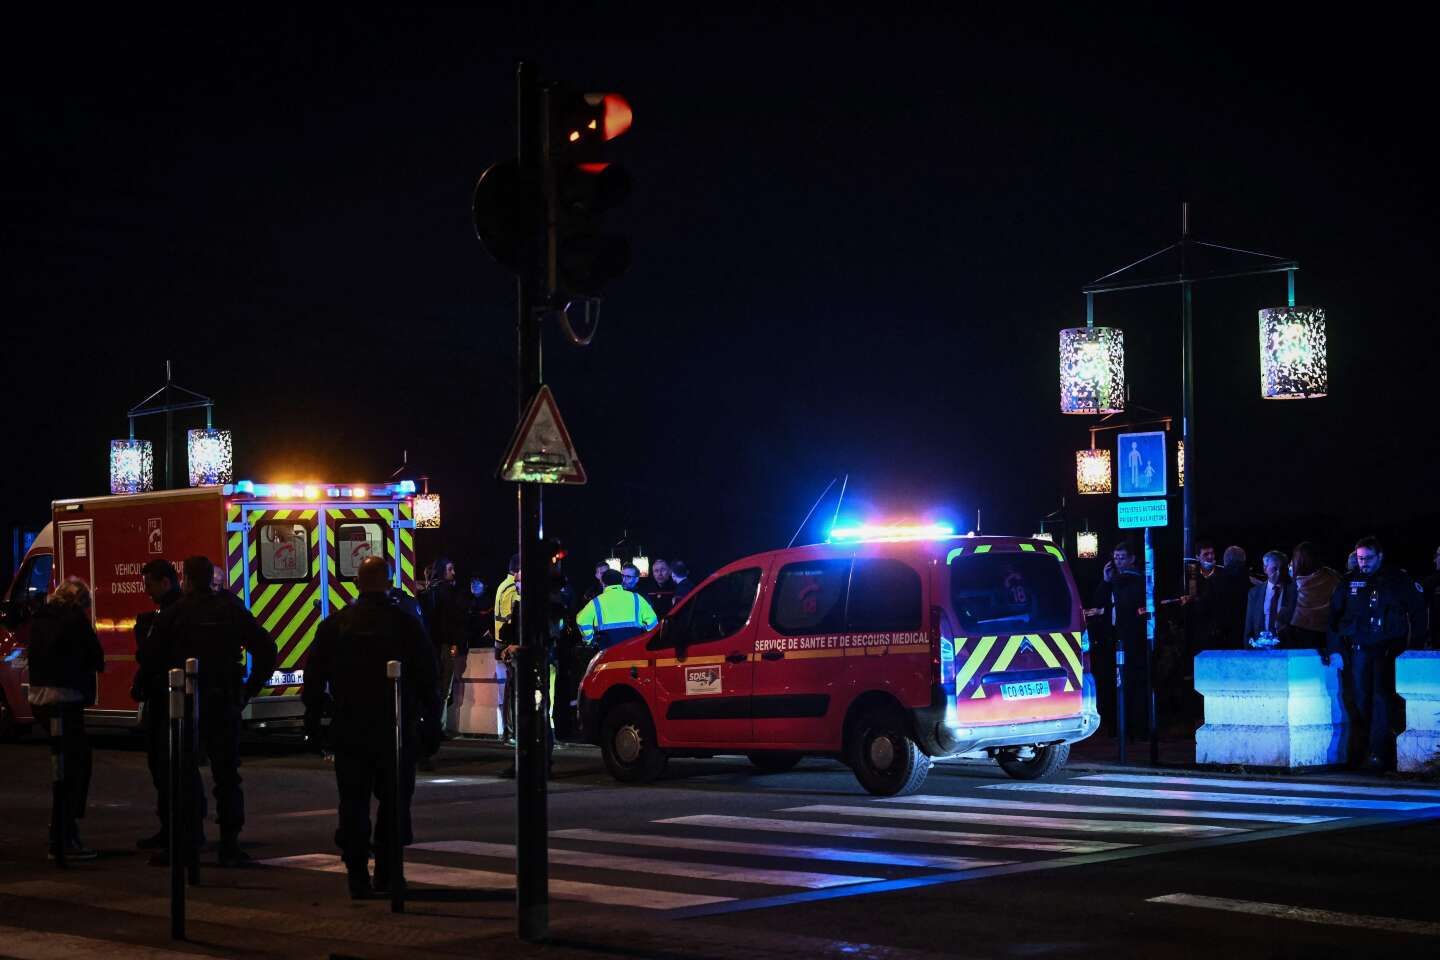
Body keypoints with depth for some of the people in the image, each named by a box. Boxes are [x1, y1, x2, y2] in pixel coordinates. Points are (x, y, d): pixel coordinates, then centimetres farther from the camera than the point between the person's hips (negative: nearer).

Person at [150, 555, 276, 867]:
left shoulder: (173, 614, -4)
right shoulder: (232, 610, 4)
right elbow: (265, 648, 0)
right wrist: (250, 689, 5)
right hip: (226, 706, 2)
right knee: (227, 775, 7)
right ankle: (230, 845, 6)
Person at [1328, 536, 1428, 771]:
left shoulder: (1399, 580, 3)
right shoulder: (1350, 582, 8)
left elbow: (1417, 611, 6)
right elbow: (1334, 616, 8)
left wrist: (1417, 644, -2)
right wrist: (1335, 648, -1)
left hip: (1388, 648, -3)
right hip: (1359, 649, 3)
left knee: (1381, 699, -10)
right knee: (1360, 699, 3)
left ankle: (1377, 753, -11)